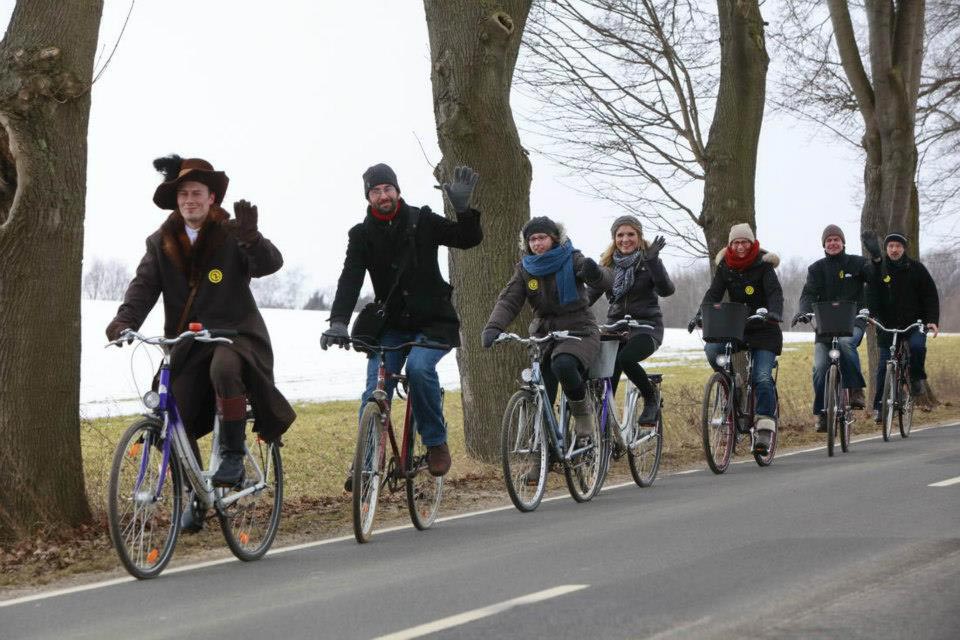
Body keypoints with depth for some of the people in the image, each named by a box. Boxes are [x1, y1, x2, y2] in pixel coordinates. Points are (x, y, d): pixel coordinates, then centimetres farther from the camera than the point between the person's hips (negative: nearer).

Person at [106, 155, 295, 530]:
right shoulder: (161, 243, 7)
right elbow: (144, 285, -4)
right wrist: (125, 321, -22)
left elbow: (270, 263, -17)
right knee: (176, 423, -5)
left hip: (234, 334, -4)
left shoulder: (230, 235, -3)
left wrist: (251, 238, -38)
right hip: (187, 344, 4)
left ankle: (233, 456, -23)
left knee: (223, 369, -37)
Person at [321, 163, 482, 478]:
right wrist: (338, 322, -29)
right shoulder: (362, 235, -1)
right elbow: (350, 280, -13)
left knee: (419, 366, -30)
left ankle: (436, 443, -12)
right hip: (392, 325, 2)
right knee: (374, 391, -12)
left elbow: (468, 239, -7)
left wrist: (464, 209, -27)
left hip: (433, 322, -2)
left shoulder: (422, 221, -3)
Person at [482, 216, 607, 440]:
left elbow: (605, 282, -20)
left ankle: (582, 410, -9)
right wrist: (493, 328, -26)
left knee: (562, 364, -35)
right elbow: (508, 300, -7)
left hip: (578, 331, -4)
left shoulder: (571, 260, -6)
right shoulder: (525, 268, 4)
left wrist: (595, 273, -45)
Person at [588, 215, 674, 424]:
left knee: (625, 358, -31)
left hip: (646, 326, -4)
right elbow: (591, 293, 4)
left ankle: (651, 398, -8)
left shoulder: (648, 262, -3)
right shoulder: (607, 264, 8)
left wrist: (652, 261, -28)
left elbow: (666, 290, -18)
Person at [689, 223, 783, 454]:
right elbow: (713, 293, -5)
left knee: (763, 377, -15)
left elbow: (775, 292, -20)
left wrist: (774, 313, -40)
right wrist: (700, 316, -22)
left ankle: (765, 428, -12)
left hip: (763, 328, -4)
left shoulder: (763, 265, -8)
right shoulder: (725, 266, 2)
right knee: (712, 349, -24)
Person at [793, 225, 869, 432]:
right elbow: (808, 294, -3)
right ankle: (822, 413, 2)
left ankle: (856, 390, -23)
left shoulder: (856, 263, 7)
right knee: (820, 367, -12)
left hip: (853, 321, -2)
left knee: (845, 342, -36)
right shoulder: (817, 268, 10)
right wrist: (804, 312, -24)